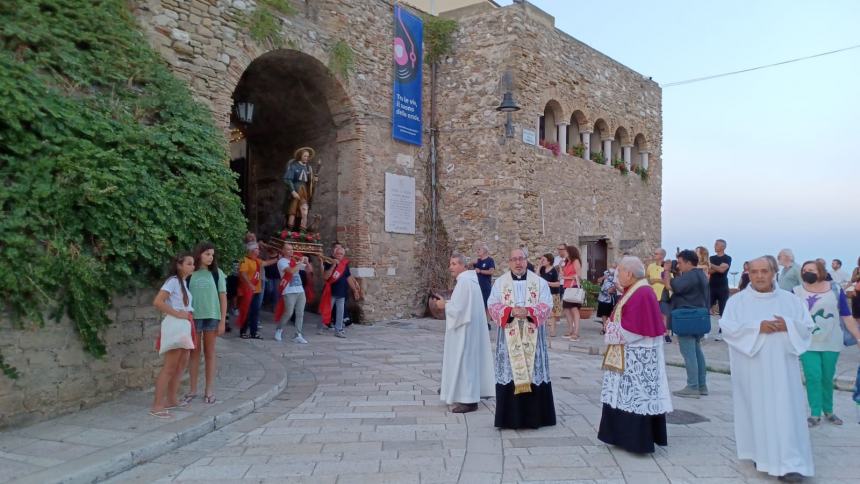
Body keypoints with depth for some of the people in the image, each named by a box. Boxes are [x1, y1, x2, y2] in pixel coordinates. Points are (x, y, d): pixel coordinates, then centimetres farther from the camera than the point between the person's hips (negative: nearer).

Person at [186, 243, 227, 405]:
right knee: (194, 353, 9)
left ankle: (209, 390, 16)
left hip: (212, 317, 0)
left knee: (209, 354, 8)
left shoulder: (217, 273, 1)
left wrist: (223, 321, -2)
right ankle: (192, 390, 18)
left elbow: (223, 297, 1)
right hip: (194, 317, 0)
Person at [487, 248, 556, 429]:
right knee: (510, 372, -1)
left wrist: (529, 312, -20)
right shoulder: (500, 283, 6)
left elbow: (546, 305, -3)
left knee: (534, 373, 1)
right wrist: (511, 311, -20)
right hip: (509, 337, 0)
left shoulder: (540, 282, 6)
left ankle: (534, 417, 11)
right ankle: (510, 418, 7)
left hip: (532, 337, 0)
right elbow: (493, 306, -3)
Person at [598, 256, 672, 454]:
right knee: (625, 395, 14)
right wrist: (612, 324, 2)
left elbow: (632, 329, -23)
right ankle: (625, 435, 23)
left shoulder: (642, 294, -20)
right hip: (628, 355, 10)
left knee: (636, 395, -3)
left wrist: (611, 327, -9)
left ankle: (639, 440, 6)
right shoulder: (633, 291, 12)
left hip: (638, 357, -10)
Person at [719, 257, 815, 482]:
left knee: (785, 412, -3)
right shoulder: (737, 300, 1)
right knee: (757, 411, 5)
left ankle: (789, 464, -1)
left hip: (782, 367, 1)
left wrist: (787, 325, -14)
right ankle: (761, 455, 21)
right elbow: (727, 327, -10)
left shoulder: (790, 299, 7)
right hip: (752, 369, -1)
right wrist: (757, 327, -20)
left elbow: (807, 326, 6)